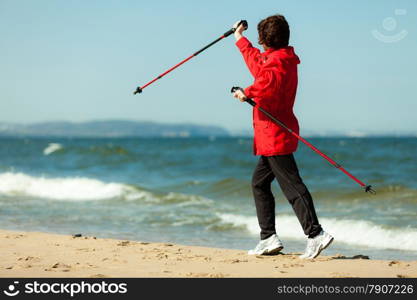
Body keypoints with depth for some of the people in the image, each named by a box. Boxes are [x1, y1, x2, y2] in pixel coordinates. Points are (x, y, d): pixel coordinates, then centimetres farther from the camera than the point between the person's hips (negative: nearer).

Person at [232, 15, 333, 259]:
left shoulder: (277, 61, -13)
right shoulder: (278, 59, 18)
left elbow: (269, 79, -37)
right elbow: (257, 63, 39)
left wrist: (247, 92, -34)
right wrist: (240, 38, 50)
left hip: (275, 136, -10)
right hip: (273, 138, 10)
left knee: (292, 186, -13)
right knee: (259, 183, 14)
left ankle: (316, 234, -17)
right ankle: (269, 238, 14)